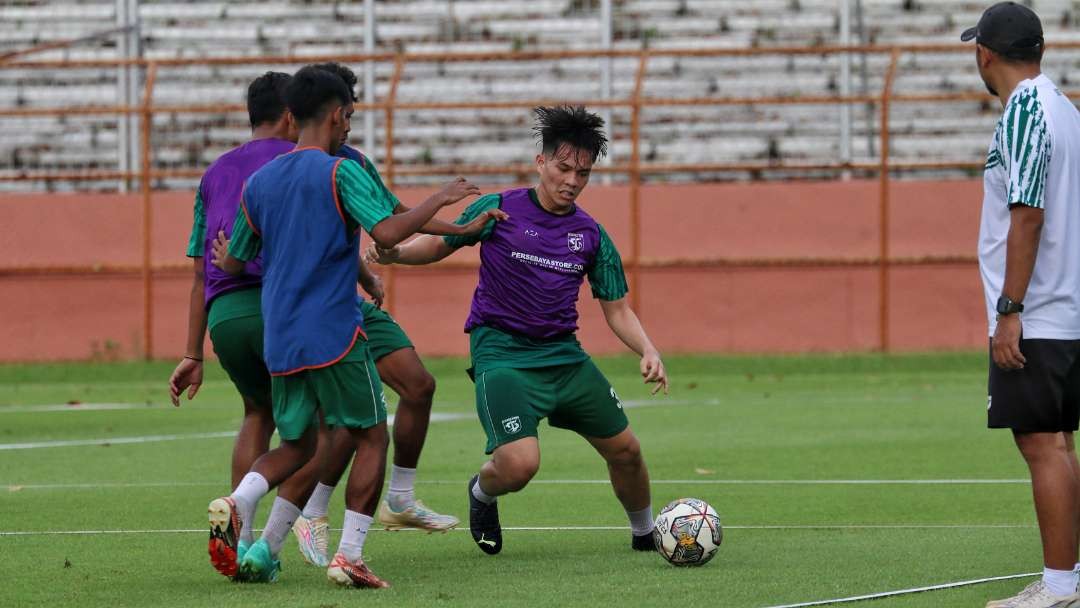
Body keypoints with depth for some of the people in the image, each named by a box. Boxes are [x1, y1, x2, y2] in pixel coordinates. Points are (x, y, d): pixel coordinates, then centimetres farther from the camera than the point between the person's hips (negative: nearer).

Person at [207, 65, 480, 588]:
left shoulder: (258, 182, 11)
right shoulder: (341, 172, -7)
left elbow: (233, 264, 18)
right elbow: (387, 232, -20)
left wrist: (223, 256, 43)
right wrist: (442, 199, -6)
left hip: (279, 340, 6)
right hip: (335, 333, -6)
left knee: (296, 445, 17)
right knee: (371, 438, 6)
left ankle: (236, 505, -11)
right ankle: (349, 556, -5)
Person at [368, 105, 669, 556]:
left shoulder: (591, 236, 5)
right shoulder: (499, 211, -5)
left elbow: (617, 309, 9)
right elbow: (441, 244, 8)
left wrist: (648, 351, -8)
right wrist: (392, 252, -12)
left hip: (563, 354, 5)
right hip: (501, 353, -5)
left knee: (625, 450, 7)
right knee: (519, 464, -23)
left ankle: (646, 534, 35)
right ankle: (482, 492, 15)